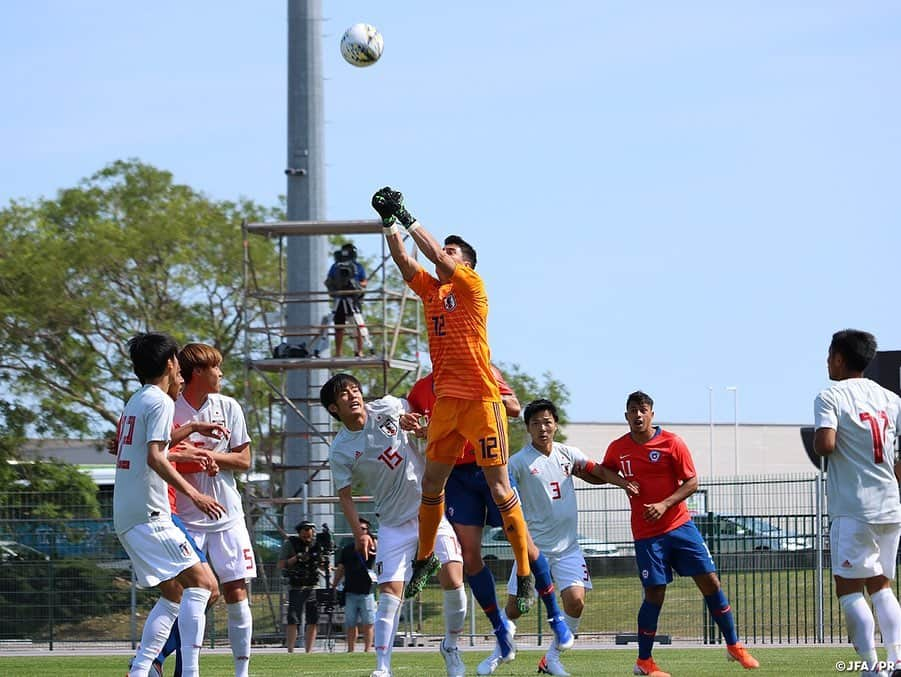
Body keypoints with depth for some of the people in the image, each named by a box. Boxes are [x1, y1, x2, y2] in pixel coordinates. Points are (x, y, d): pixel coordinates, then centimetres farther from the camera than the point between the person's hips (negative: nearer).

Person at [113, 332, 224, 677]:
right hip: (149, 514, -10)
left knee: (173, 594, 12)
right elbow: (155, 457, -20)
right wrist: (192, 493, -24)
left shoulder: (135, 402, 19)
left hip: (125, 517, 10)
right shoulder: (160, 402, -9)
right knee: (201, 583, -12)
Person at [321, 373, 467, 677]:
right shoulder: (340, 451, -6)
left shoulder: (386, 408, -3)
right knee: (389, 593, -9)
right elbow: (345, 495, -5)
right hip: (394, 523, -1)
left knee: (452, 579, -13)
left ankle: (451, 646, 9)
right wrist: (359, 533, -16)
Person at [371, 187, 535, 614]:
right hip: (446, 400, 6)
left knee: (499, 489, -8)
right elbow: (403, 261, 6)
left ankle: (526, 574, -4)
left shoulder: (472, 286, -2)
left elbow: (437, 257, -13)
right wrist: (389, 222, -5)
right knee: (431, 484, 11)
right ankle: (424, 560, 29)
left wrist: (407, 218, -9)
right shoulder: (430, 289, 15)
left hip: (481, 399, -6)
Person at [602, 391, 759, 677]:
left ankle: (734, 646, 11)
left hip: (680, 525, 0)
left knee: (710, 581, -2)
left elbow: (691, 482, -5)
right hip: (646, 533, 0)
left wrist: (664, 505, -18)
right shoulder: (617, 449, 2)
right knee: (655, 594, -5)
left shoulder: (672, 443, -6)